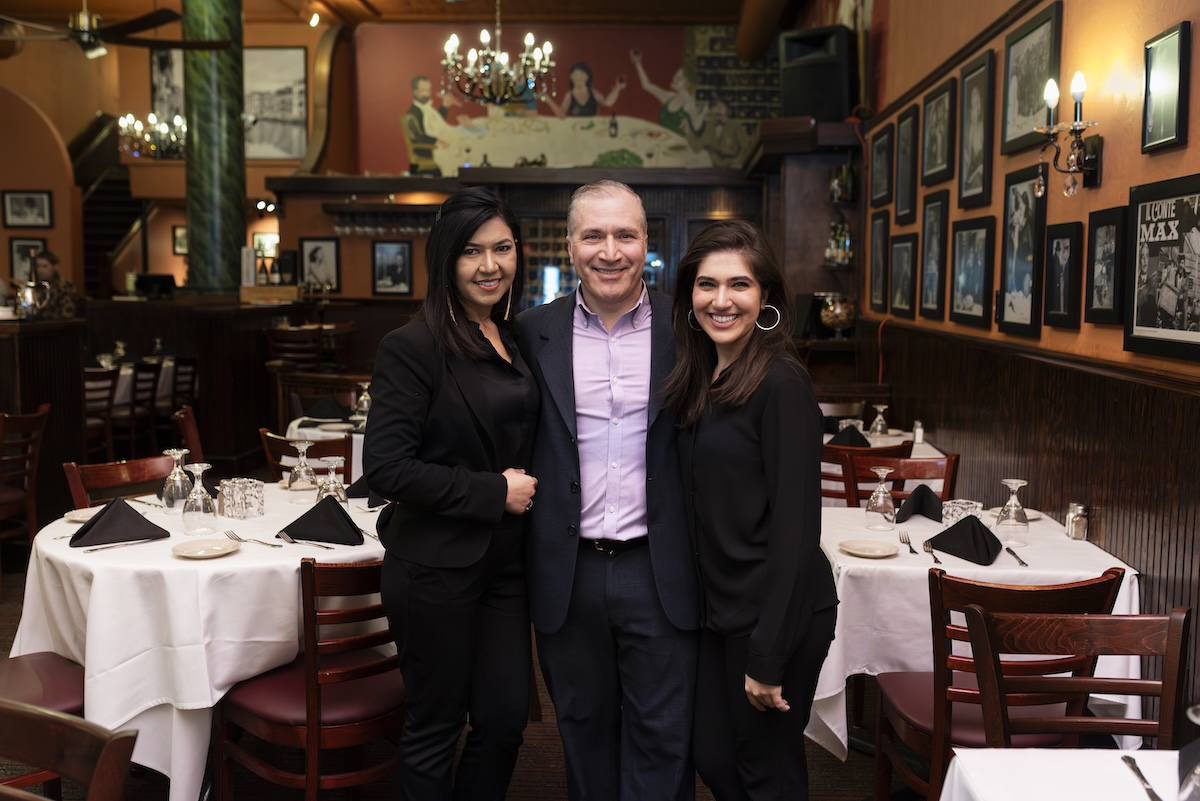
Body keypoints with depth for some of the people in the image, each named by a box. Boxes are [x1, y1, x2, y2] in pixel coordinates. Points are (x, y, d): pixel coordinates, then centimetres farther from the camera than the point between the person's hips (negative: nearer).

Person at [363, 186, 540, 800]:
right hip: (437, 568, -6)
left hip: (505, 562, 6)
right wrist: (492, 492, -17)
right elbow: (386, 467, -20)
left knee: (505, 720, 13)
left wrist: (530, 487, 5)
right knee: (435, 727, 10)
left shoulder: (517, 341, 9)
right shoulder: (413, 347, -14)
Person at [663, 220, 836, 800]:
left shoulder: (781, 383, -17)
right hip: (720, 607, 7)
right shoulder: (699, 382, 6)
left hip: (776, 615, -7)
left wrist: (768, 657, -19)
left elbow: (795, 525, -20)